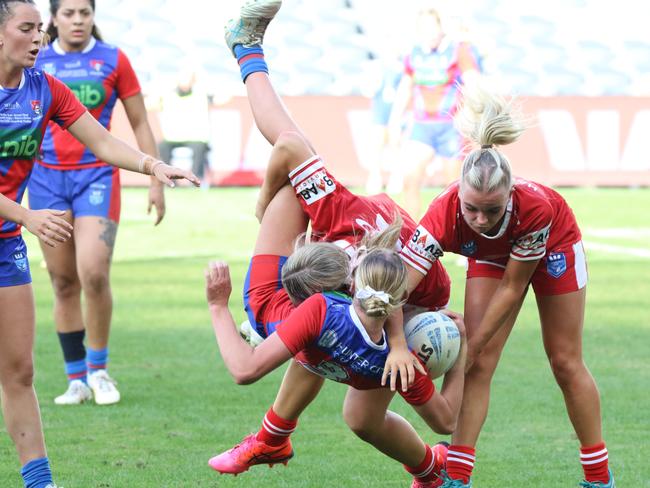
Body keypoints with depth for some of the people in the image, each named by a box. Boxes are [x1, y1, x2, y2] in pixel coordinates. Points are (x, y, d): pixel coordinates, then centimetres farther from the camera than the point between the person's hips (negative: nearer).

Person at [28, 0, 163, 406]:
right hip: (47, 176, 2)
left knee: (93, 274, -16)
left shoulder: (113, 60, 3)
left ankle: (98, 369, 2)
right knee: (64, 284, 3)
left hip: (97, 174, -2)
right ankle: (76, 379, 11)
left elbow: (140, 124, 9)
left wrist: (156, 182, 5)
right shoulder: (36, 64, 7)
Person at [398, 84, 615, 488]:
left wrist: (474, 344, -26)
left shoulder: (534, 206, -44)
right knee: (479, 365, -11)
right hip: (491, 255, 2)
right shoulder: (447, 212, -42)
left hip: (553, 246, -2)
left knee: (566, 362, 5)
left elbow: (512, 287, -30)